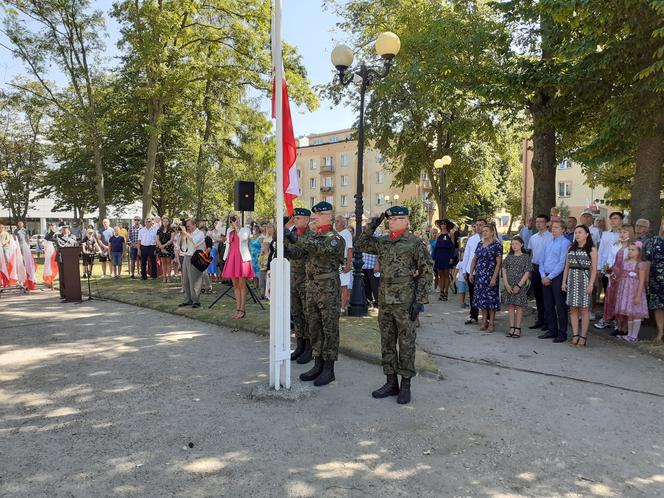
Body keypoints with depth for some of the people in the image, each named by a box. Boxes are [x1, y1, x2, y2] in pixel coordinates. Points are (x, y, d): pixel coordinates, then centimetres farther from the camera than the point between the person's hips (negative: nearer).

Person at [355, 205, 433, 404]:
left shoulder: (416, 243, -7)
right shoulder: (382, 242, 9)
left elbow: (427, 272, -8)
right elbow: (361, 245, 19)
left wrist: (419, 300, -13)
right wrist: (371, 227, 4)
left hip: (405, 301, -6)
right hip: (384, 300, 6)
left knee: (406, 343, 4)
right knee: (386, 343, 12)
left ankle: (405, 385, 15)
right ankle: (391, 382, 24)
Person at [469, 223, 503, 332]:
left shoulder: (497, 245, -7)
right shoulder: (480, 244, 11)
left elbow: (498, 263, -12)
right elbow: (474, 259, 17)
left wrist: (494, 278, -18)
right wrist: (471, 273, 11)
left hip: (490, 276, -6)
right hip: (479, 276, 6)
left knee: (491, 299, -2)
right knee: (482, 298, 9)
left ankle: (491, 323, 6)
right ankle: (484, 321, 18)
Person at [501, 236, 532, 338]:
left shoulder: (526, 257, -3)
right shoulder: (509, 256, 8)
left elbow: (527, 273, -8)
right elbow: (504, 270, 5)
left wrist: (519, 285, -14)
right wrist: (506, 284, -6)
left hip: (520, 285, -4)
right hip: (509, 285, 4)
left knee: (519, 306, 1)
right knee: (510, 305, 6)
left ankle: (518, 328, 7)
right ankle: (511, 327, 14)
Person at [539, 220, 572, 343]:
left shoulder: (565, 243, -8)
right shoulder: (548, 243, 15)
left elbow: (562, 263, -14)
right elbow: (542, 261, 14)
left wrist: (550, 277, -14)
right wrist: (543, 276, 0)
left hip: (558, 277, -7)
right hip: (546, 278, 7)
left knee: (560, 306, 0)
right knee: (548, 305, 11)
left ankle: (562, 333, 8)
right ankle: (551, 330, 22)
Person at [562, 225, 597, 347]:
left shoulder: (591, 249, 0)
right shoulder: (571, 248, 13)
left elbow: (594, 268, -4)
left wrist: (591, 284, -12)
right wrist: (564, 281, 7)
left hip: (585, 279, -4)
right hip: (572, 279, 4)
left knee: (584, 309, -1)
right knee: (573, 309, 3)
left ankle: (583, 336, 4)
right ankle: (575, 335, 8)